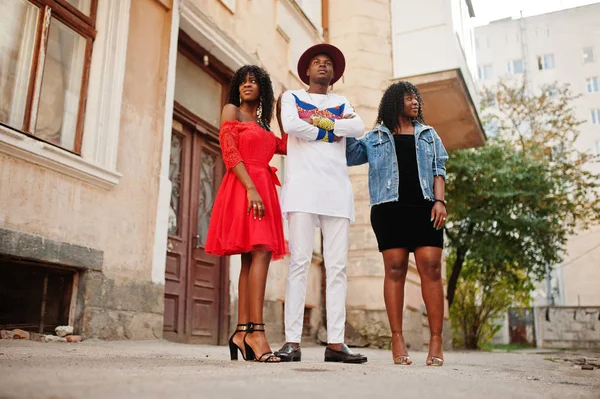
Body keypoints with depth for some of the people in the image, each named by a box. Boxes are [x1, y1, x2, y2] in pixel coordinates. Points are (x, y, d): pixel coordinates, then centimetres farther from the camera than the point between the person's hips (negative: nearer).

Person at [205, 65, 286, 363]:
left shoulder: (263, 124, 26)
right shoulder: (231, 111, 7)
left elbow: (284, 147, 14)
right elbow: (230, 153, -6)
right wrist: (251, 188, -18)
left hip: (263, 189, 7)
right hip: (242, 187, -7)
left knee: (251, 258, 0)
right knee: (261, 252, -20)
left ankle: (242, 332, 0)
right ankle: (256, 331, -24)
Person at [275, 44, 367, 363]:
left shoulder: (343, 103, 25)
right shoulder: (292, 97, 18)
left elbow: (358, 129, 3)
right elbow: (290, 125, -6)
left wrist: (317, 122, -2)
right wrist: (333, 131, 2)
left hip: (337, 190, 3)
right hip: (302, 188, -3)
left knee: (337, 267, -3)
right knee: (299, 262, -9)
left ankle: (335, 342, -2)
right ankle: (293, 341, -8)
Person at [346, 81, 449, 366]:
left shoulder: (428, 134, 22)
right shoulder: (375, 138, 18)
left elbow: (439, 169, 13)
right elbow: (348, 156, 11)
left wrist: (439, 200, -1)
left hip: (424, 207, 1)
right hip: (389, 208, -1)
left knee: (431, 269, -7)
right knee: (395, 270, -5)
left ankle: (436, 341, -5)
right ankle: (397, 339, -2)